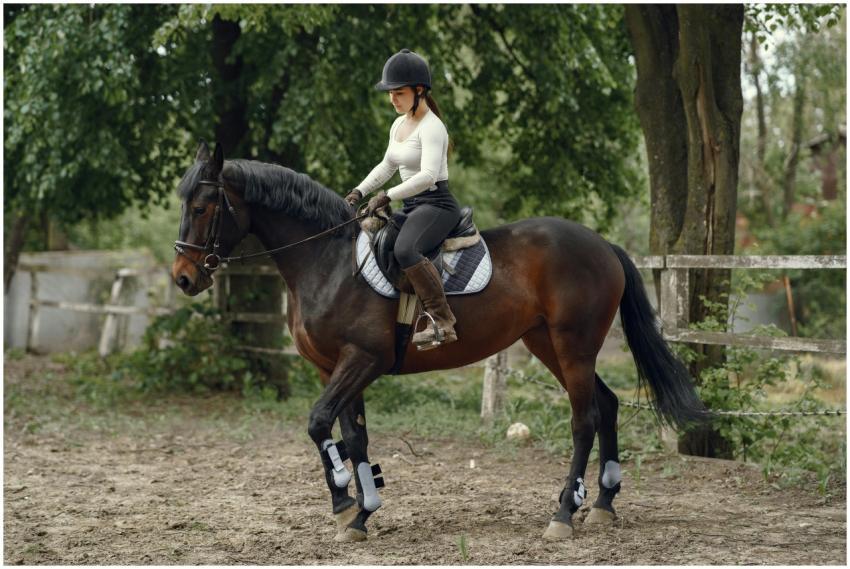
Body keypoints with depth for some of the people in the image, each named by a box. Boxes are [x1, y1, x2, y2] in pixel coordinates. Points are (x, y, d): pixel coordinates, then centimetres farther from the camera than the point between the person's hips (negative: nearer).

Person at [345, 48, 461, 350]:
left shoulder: (431, 127, -15)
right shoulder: (399, 125, 14)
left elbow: (428, 175, -28)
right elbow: (386, 166, 26)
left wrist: (388, 196, -30)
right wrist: (359, 191, 12)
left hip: (436, 205, -10)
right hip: (411, 209, 10)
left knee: (404, 250, -36)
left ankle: (443, 322, -35)